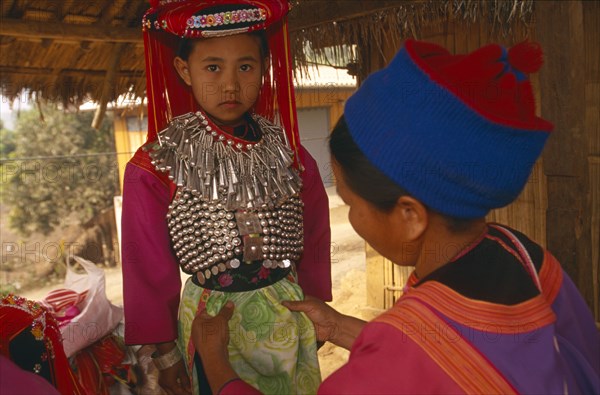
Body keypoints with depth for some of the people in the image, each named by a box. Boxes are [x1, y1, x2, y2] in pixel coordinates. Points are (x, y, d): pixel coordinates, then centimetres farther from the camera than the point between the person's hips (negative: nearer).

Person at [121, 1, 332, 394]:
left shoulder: (289, 154, -6)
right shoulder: (156, 167, -14)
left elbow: (315, 245, 2)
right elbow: (149, 267, -7)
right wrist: (165, 352, -2)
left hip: (288, 314, 3)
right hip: (210, 320, -2)